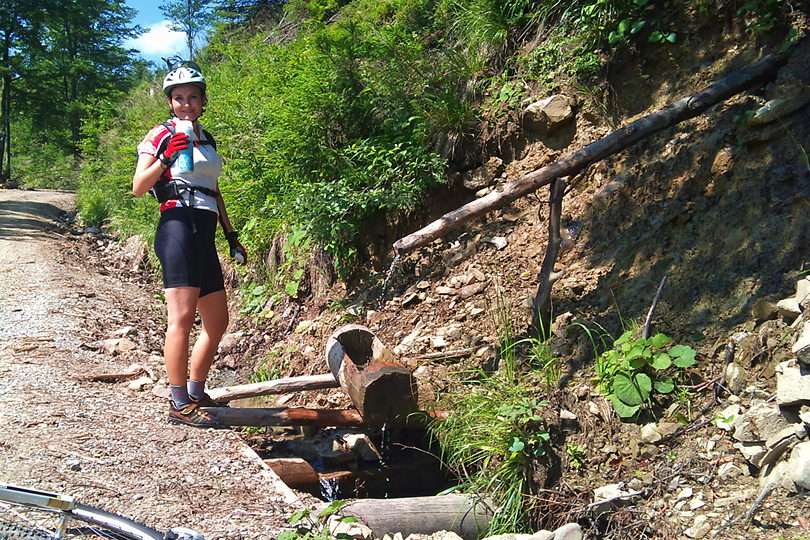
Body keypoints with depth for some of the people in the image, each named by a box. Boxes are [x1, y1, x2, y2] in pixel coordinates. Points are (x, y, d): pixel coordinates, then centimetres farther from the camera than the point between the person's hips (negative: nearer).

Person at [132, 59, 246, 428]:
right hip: (179, 226, -8)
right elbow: (138, 187, -8)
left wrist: (231, 234, 22)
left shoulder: (206, 139, 22)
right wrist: (167, 157, -22)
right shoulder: (161, 135, 1)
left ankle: (196, 394, 20)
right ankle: (180, 404, -9)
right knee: (182, 317, -13)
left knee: (217, 321, 9)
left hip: (205, 234, 8)